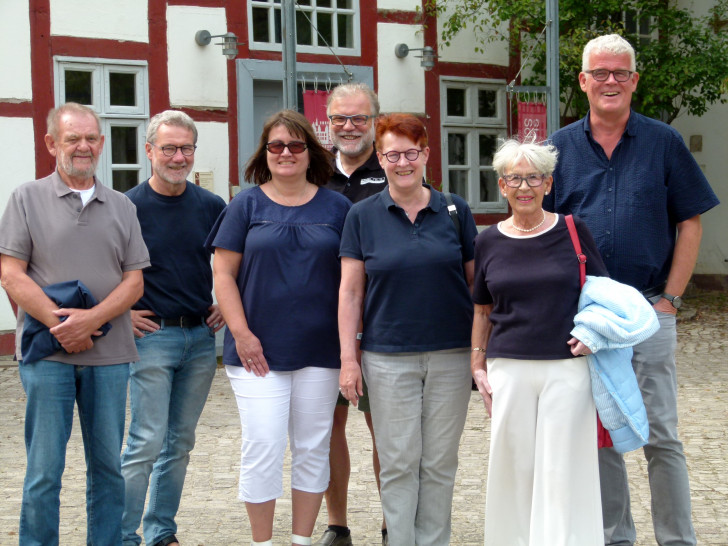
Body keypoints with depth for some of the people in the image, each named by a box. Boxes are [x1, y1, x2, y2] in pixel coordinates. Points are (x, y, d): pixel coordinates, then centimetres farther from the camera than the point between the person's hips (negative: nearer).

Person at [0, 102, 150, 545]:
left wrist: (91, 318, -11)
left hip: (109, 354, 3)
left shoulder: (122, 207, 12)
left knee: (109, 466, 8)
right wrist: (60, 325, -14)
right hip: (47, 355, -3)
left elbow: (135, 280, 6)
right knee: (44, 470, 0)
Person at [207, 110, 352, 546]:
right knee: (263, 447, -5)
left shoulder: (336, 207, 7)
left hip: (319, 349, 2)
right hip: (258, 350, -2)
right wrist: (241, 333, -8)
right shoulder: (247, 205, 4)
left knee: (313, 448, 7)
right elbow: (223, 273, 1)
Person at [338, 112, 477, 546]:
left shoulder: (455, 211, 4)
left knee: (440, 462, 7)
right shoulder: (363, 216, 2)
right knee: (398, 462, 3)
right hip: (388, 358, -1)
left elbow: (477, 282, 8)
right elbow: (350, 291, 2)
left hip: (451, 355, 1)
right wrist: (348, 358, -4)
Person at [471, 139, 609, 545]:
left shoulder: (573, 231, 1)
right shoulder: (489, 242, 7)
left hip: (567, 368, -2)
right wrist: (478, 364, 9)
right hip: (508, 369, 2)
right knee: (513, 466, 6)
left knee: (564, 469, -1)